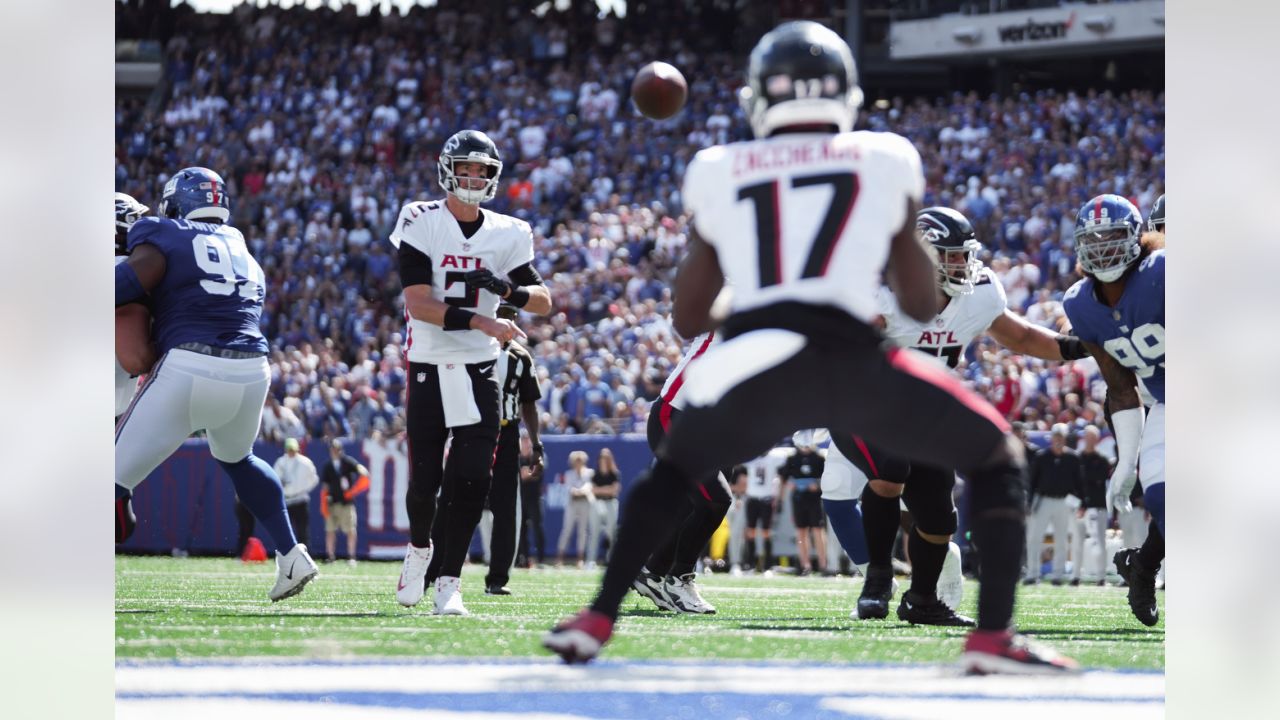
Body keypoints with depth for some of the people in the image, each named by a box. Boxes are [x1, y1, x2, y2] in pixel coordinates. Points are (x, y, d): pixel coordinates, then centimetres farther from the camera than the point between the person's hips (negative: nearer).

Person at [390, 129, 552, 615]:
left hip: (478, 372, 2)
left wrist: (507, 289, -15)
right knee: (425, 480, 0)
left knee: (471, 481, -9)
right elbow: (419, 304, -14)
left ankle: (448, 581, 0)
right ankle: (419, 549, 31)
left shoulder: (507, 235, 5)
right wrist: (482, 322, -25)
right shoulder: (421, 224, -6)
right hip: (429, 368, -2)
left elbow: (544, 301, 7)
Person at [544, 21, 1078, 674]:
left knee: (676, 467, 33)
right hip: (852, 363, -2)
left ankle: (596, 621, 25)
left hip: (749, 367, 2)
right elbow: (922, 305, 22)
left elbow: (686, 319, 25)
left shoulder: (716, 173, 19)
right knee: (995, 458, 18)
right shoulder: (886, 161, 16)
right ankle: (994, 637, 3)